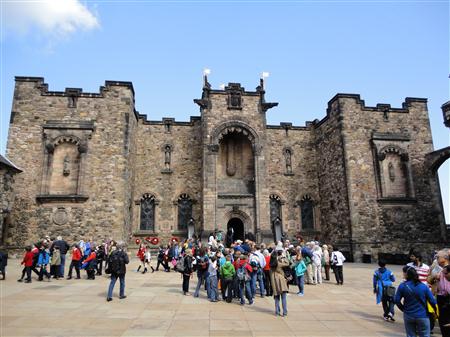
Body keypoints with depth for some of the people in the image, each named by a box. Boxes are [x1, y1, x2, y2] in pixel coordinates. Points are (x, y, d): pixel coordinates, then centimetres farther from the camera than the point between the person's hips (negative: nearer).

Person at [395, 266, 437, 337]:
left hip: (408, 316, 1)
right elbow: (432, 301, -7)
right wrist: (435, 310, 13)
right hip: (422, 316, 0)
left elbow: (396, 300, -8)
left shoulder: (402, 286, -11)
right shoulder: (424, 286, -10)